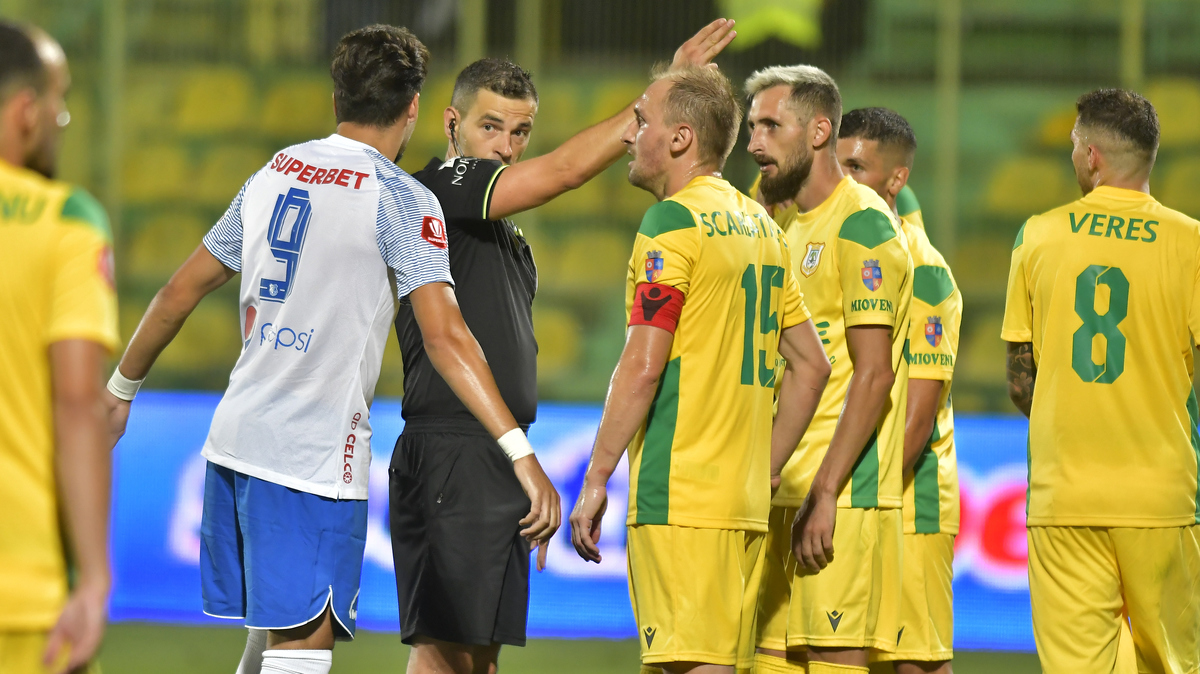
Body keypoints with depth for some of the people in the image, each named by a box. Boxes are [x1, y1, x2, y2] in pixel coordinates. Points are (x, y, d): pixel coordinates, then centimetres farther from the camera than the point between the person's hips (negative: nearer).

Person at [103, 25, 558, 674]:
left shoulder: (274, 174, 12)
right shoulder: (401, 200, -9)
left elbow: (180, 292, 17)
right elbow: (444, 337, -19)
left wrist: (121, 389, 31)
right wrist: (521, 454, -22)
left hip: (236, 435, 7)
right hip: (316, 452, -7)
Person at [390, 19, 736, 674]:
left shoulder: (504, 231, 21)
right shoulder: (437, 192, -8)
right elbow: (567, 168, -17)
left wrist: (528, 493, 21)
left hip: (502, 464, 10)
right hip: (449, 455, -10)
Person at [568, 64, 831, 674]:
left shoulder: (673, 221, -8)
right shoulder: (760, 226, 16)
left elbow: (643, 367, -14)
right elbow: (811, 365, 18)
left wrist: (595, 480, -10)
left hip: (677, 498, -8)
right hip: (744, 503, 8)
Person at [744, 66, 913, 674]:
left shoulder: (862, 224, -10)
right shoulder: (786, 224, 18)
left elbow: (874, 374, -16)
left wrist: (825, 494, -19)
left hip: (843, 494, -9)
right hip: (780, 488, 9)